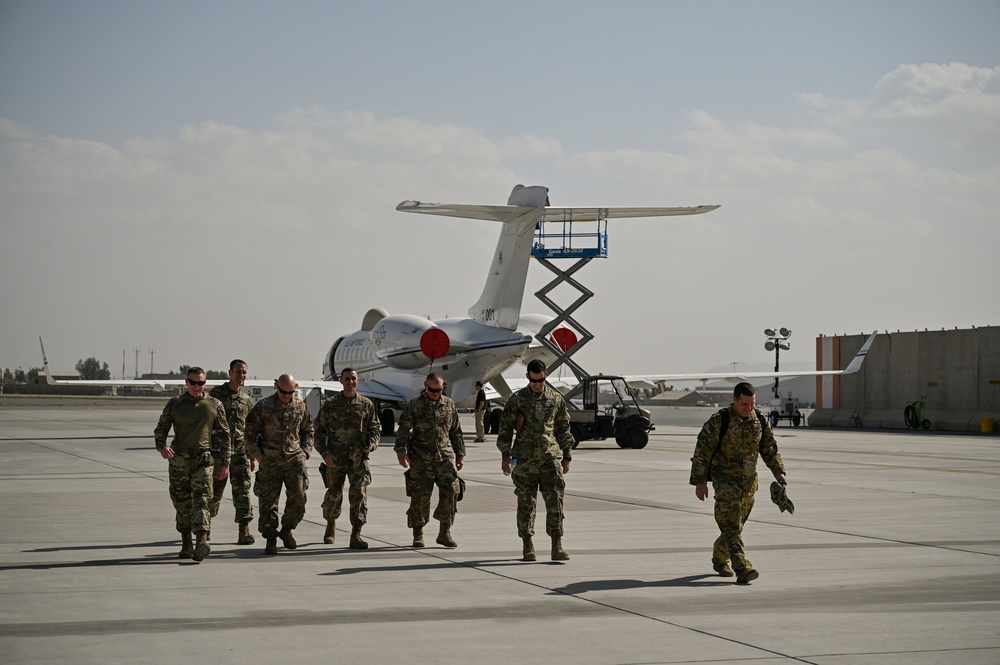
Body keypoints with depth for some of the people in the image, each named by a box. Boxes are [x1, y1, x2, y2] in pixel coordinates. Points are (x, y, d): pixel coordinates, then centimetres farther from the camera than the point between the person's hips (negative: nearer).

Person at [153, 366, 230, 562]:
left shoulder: (215, 405, 6)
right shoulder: (175, 404, 8)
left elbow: (224, 435, 10)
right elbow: (160, 429, 10)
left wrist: (225, 463, 6)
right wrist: (162, 446, -12)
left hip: (202, 459, -2)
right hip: (178, 459, 2)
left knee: (201, 500, -15)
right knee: (182, 503, 6)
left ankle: (202, 542, -26)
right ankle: (186, 545, 16)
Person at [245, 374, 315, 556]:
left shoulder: (300, 407, 8)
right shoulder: (263, 407, -1)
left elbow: (308, 431, 20)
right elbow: (250, 432, 3)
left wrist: (304, 451, 8)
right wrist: (257, 454, -4)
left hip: (294, 459, 2)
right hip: (270, 461, -2)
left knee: (298, 498, -7)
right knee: (267, 502, 0)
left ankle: (286, 530, 15)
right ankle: (270, 539, 11)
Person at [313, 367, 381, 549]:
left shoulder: (366, 404, 7)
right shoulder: (330, 405, 4)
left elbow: (376, 428, 13)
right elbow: (319, 430, 5)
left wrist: (372, 444, -7)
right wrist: (325, 453, -6)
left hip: (359, 457, 0)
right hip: (335, 458, 0)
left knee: (359, 492, -13)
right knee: (334, 494, 9)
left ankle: (356, 536, -14)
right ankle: (331, 526, 37)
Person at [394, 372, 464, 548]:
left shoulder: (449, 405, 10)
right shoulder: (414, 405, 1)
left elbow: (456, 432, 17)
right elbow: (403, 430, -1)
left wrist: (459, 455, 16)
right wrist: (401, 452, -11)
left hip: (445, 456, 3)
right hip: (421, 459, -2)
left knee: (450, 492, -7)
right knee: (420, 496, -1)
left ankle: (445, 532, 3)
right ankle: (418, 534, 11)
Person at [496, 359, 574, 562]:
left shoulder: (557, 399, 8)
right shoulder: (517, 399, 1)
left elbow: (564, 429, 15)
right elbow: (505, 429, 3)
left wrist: (567, 456, 14)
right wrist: (505, 455, -5)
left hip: (551, 458, 1)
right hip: (524, 459, -1)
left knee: (555, 502, -6)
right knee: (526, 504, 3)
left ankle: (557, 547, -4)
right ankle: (528, 547, 12)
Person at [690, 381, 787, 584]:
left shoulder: (760, 421, 2)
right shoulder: (719, 421, -14)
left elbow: (770, 448, 14)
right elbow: (702, 451, -12)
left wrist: (779, 472, 6)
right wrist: (699, 481, -13)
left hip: (749, 481, 5)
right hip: (724, 479, -5)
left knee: (736, 524, 13)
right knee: (731, 526, -13)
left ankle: (720, 560, 32)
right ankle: (742, 569, -21)